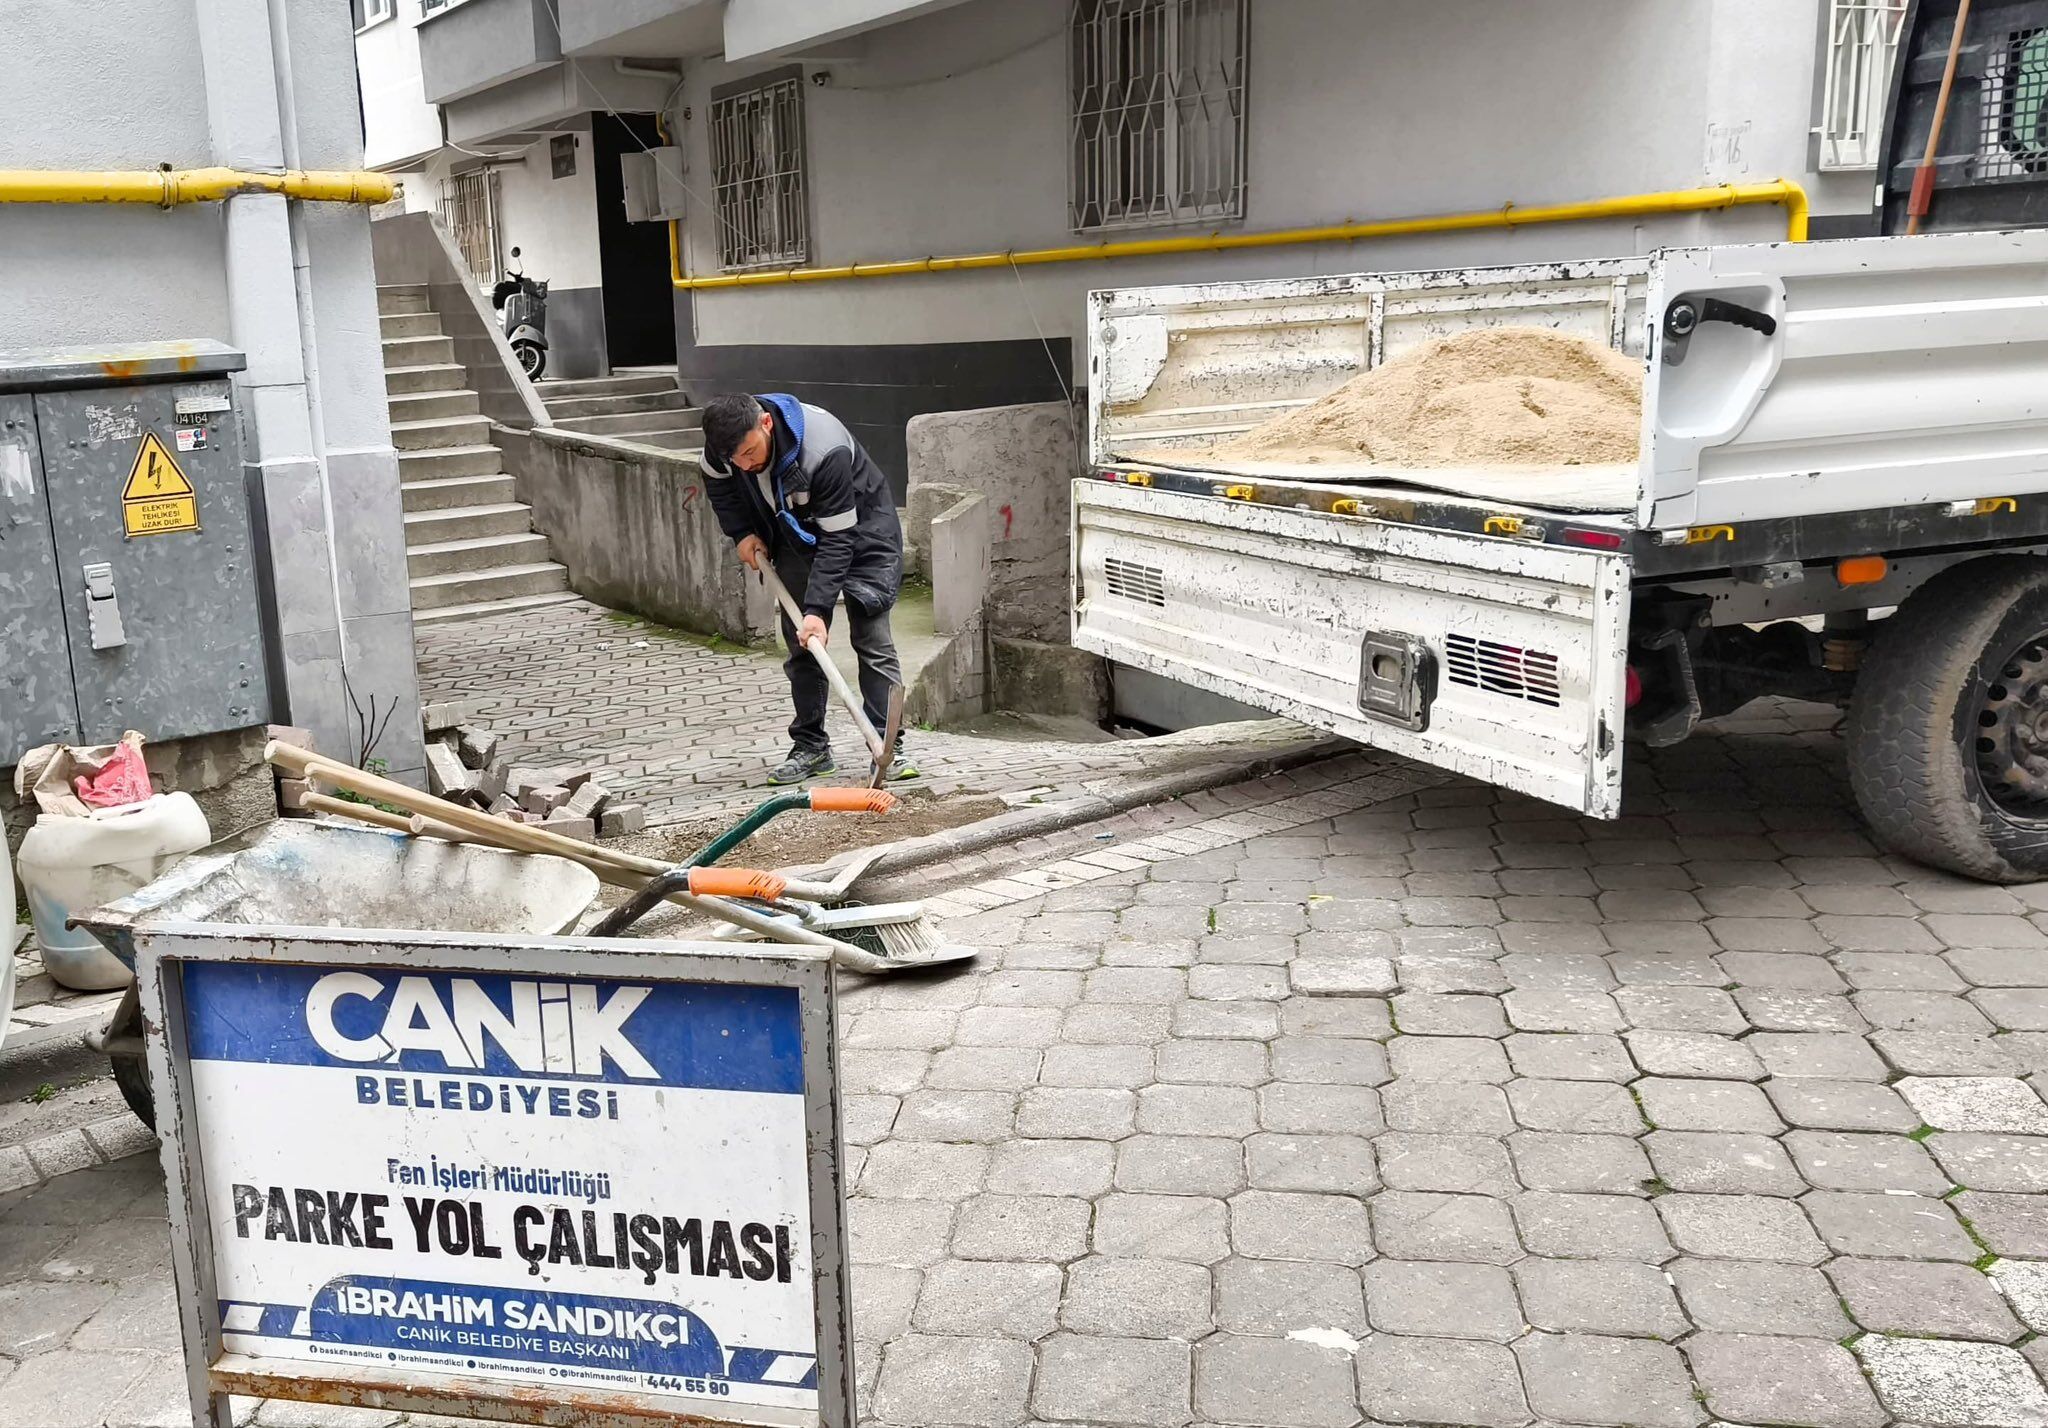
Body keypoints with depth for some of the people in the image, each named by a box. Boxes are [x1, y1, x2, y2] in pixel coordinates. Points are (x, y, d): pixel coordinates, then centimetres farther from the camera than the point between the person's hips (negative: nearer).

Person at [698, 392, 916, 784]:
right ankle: (810, 746, 10)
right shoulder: (729, 438, -21)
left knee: (872, 640, -12)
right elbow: (717, 480, 6)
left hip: (860, 527, -5)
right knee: (800, 645, 3)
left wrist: (818, 609, -37)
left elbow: (837, 539, -34)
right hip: (797, 535, 6)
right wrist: (741, 532, -5)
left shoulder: (824, 451, -40)